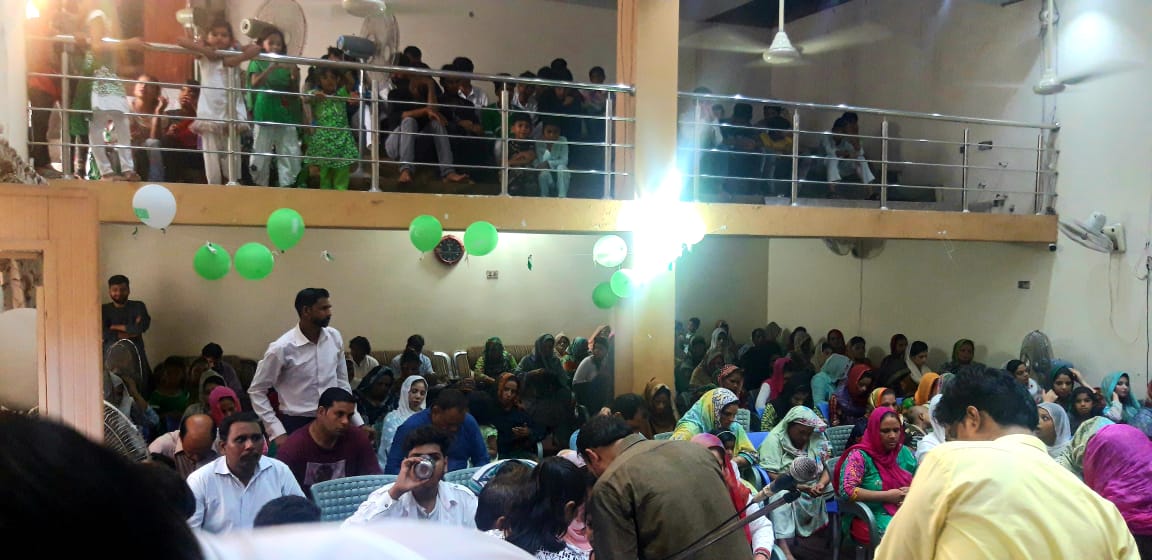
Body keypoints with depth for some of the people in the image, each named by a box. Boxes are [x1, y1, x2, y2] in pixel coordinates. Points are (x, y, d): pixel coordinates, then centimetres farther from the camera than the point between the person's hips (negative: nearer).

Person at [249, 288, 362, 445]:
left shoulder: (335, 337, -1)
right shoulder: (282, 348, -15)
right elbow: (256, 391, -7)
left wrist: (358, 422, 7)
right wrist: (277, 431, -12)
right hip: (296, 425, -4)